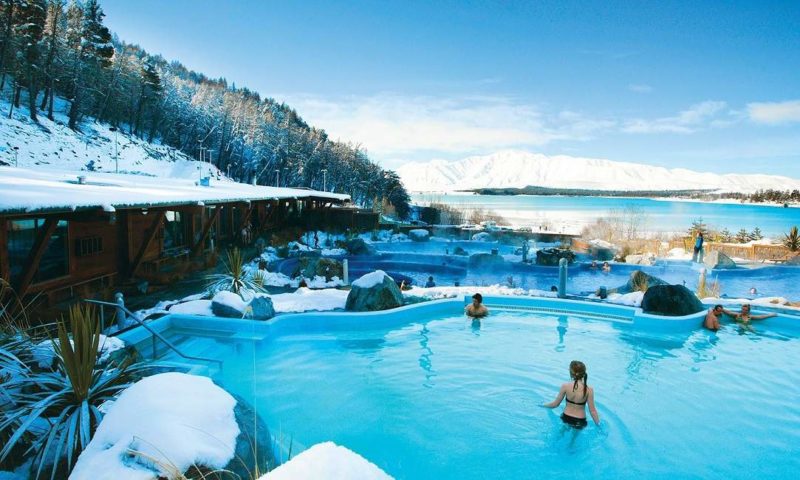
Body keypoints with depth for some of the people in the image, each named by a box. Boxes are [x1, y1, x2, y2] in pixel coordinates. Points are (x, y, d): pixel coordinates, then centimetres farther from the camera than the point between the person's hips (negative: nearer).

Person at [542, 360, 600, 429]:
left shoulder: (565, 386, -16)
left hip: (566, 418, 1)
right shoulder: (589, 390, -18)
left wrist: (543, 405, 11)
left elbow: (555, 404, -6)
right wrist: (598, 424, -1)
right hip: (579, 422, -1)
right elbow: (592, 410, -14)